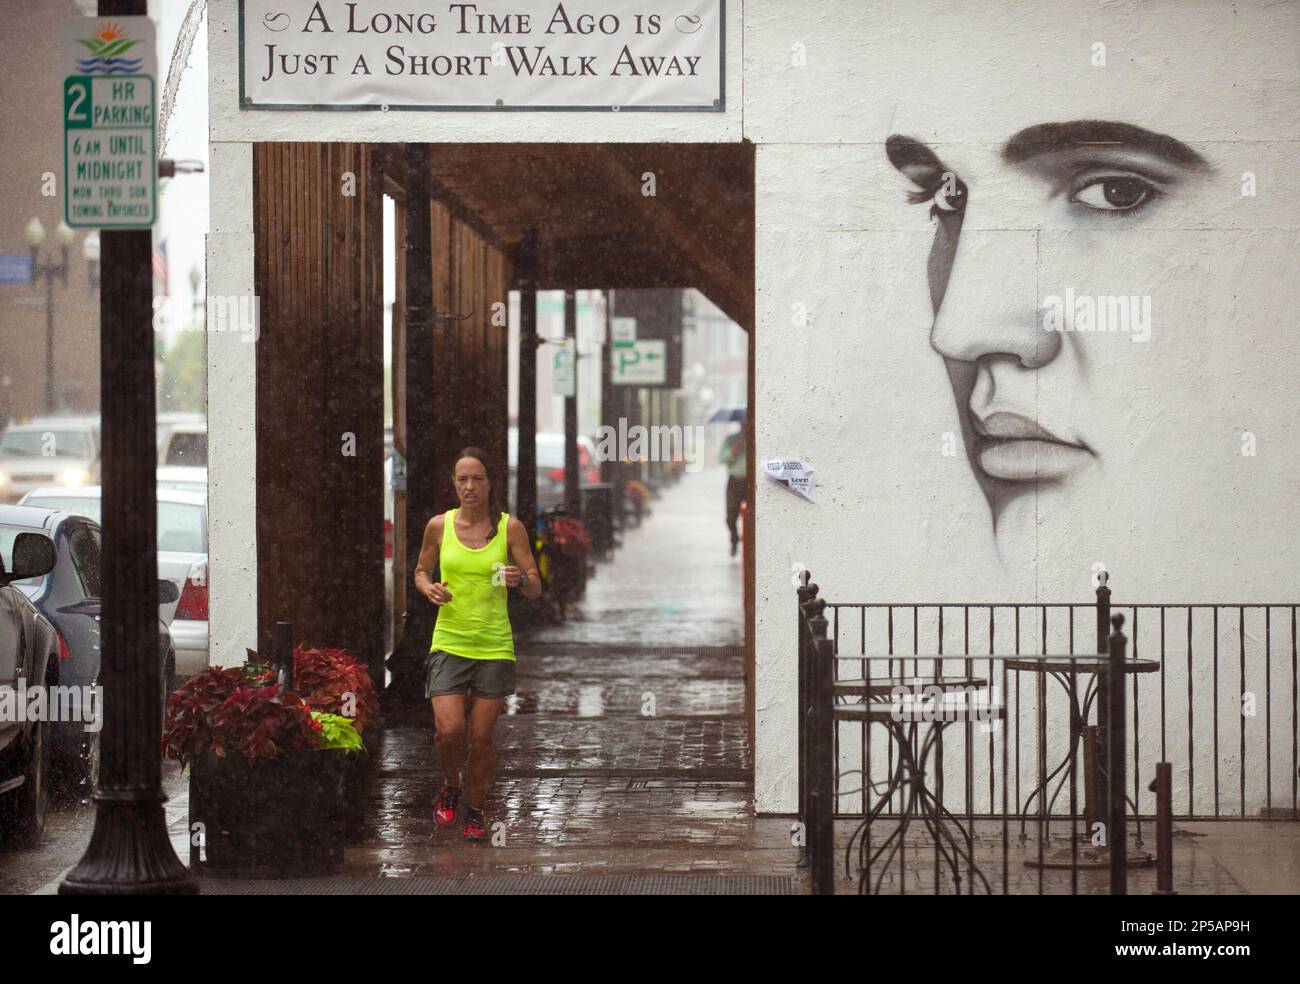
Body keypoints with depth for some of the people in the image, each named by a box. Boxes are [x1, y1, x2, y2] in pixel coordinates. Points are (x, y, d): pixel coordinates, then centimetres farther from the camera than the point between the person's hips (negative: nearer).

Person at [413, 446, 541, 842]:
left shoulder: (510, 528, -2)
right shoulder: (439, 526, 1)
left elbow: (536, 589, -1)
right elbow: (421, 571, 16)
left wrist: (521, 579, -24)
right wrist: (430, 589, -7)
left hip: (494, 647, 0)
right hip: (448, 643, 0)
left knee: (481, 737, 1)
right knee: (448, 731, -13)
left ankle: (475, 809, 23)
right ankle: (451, 786, 19)